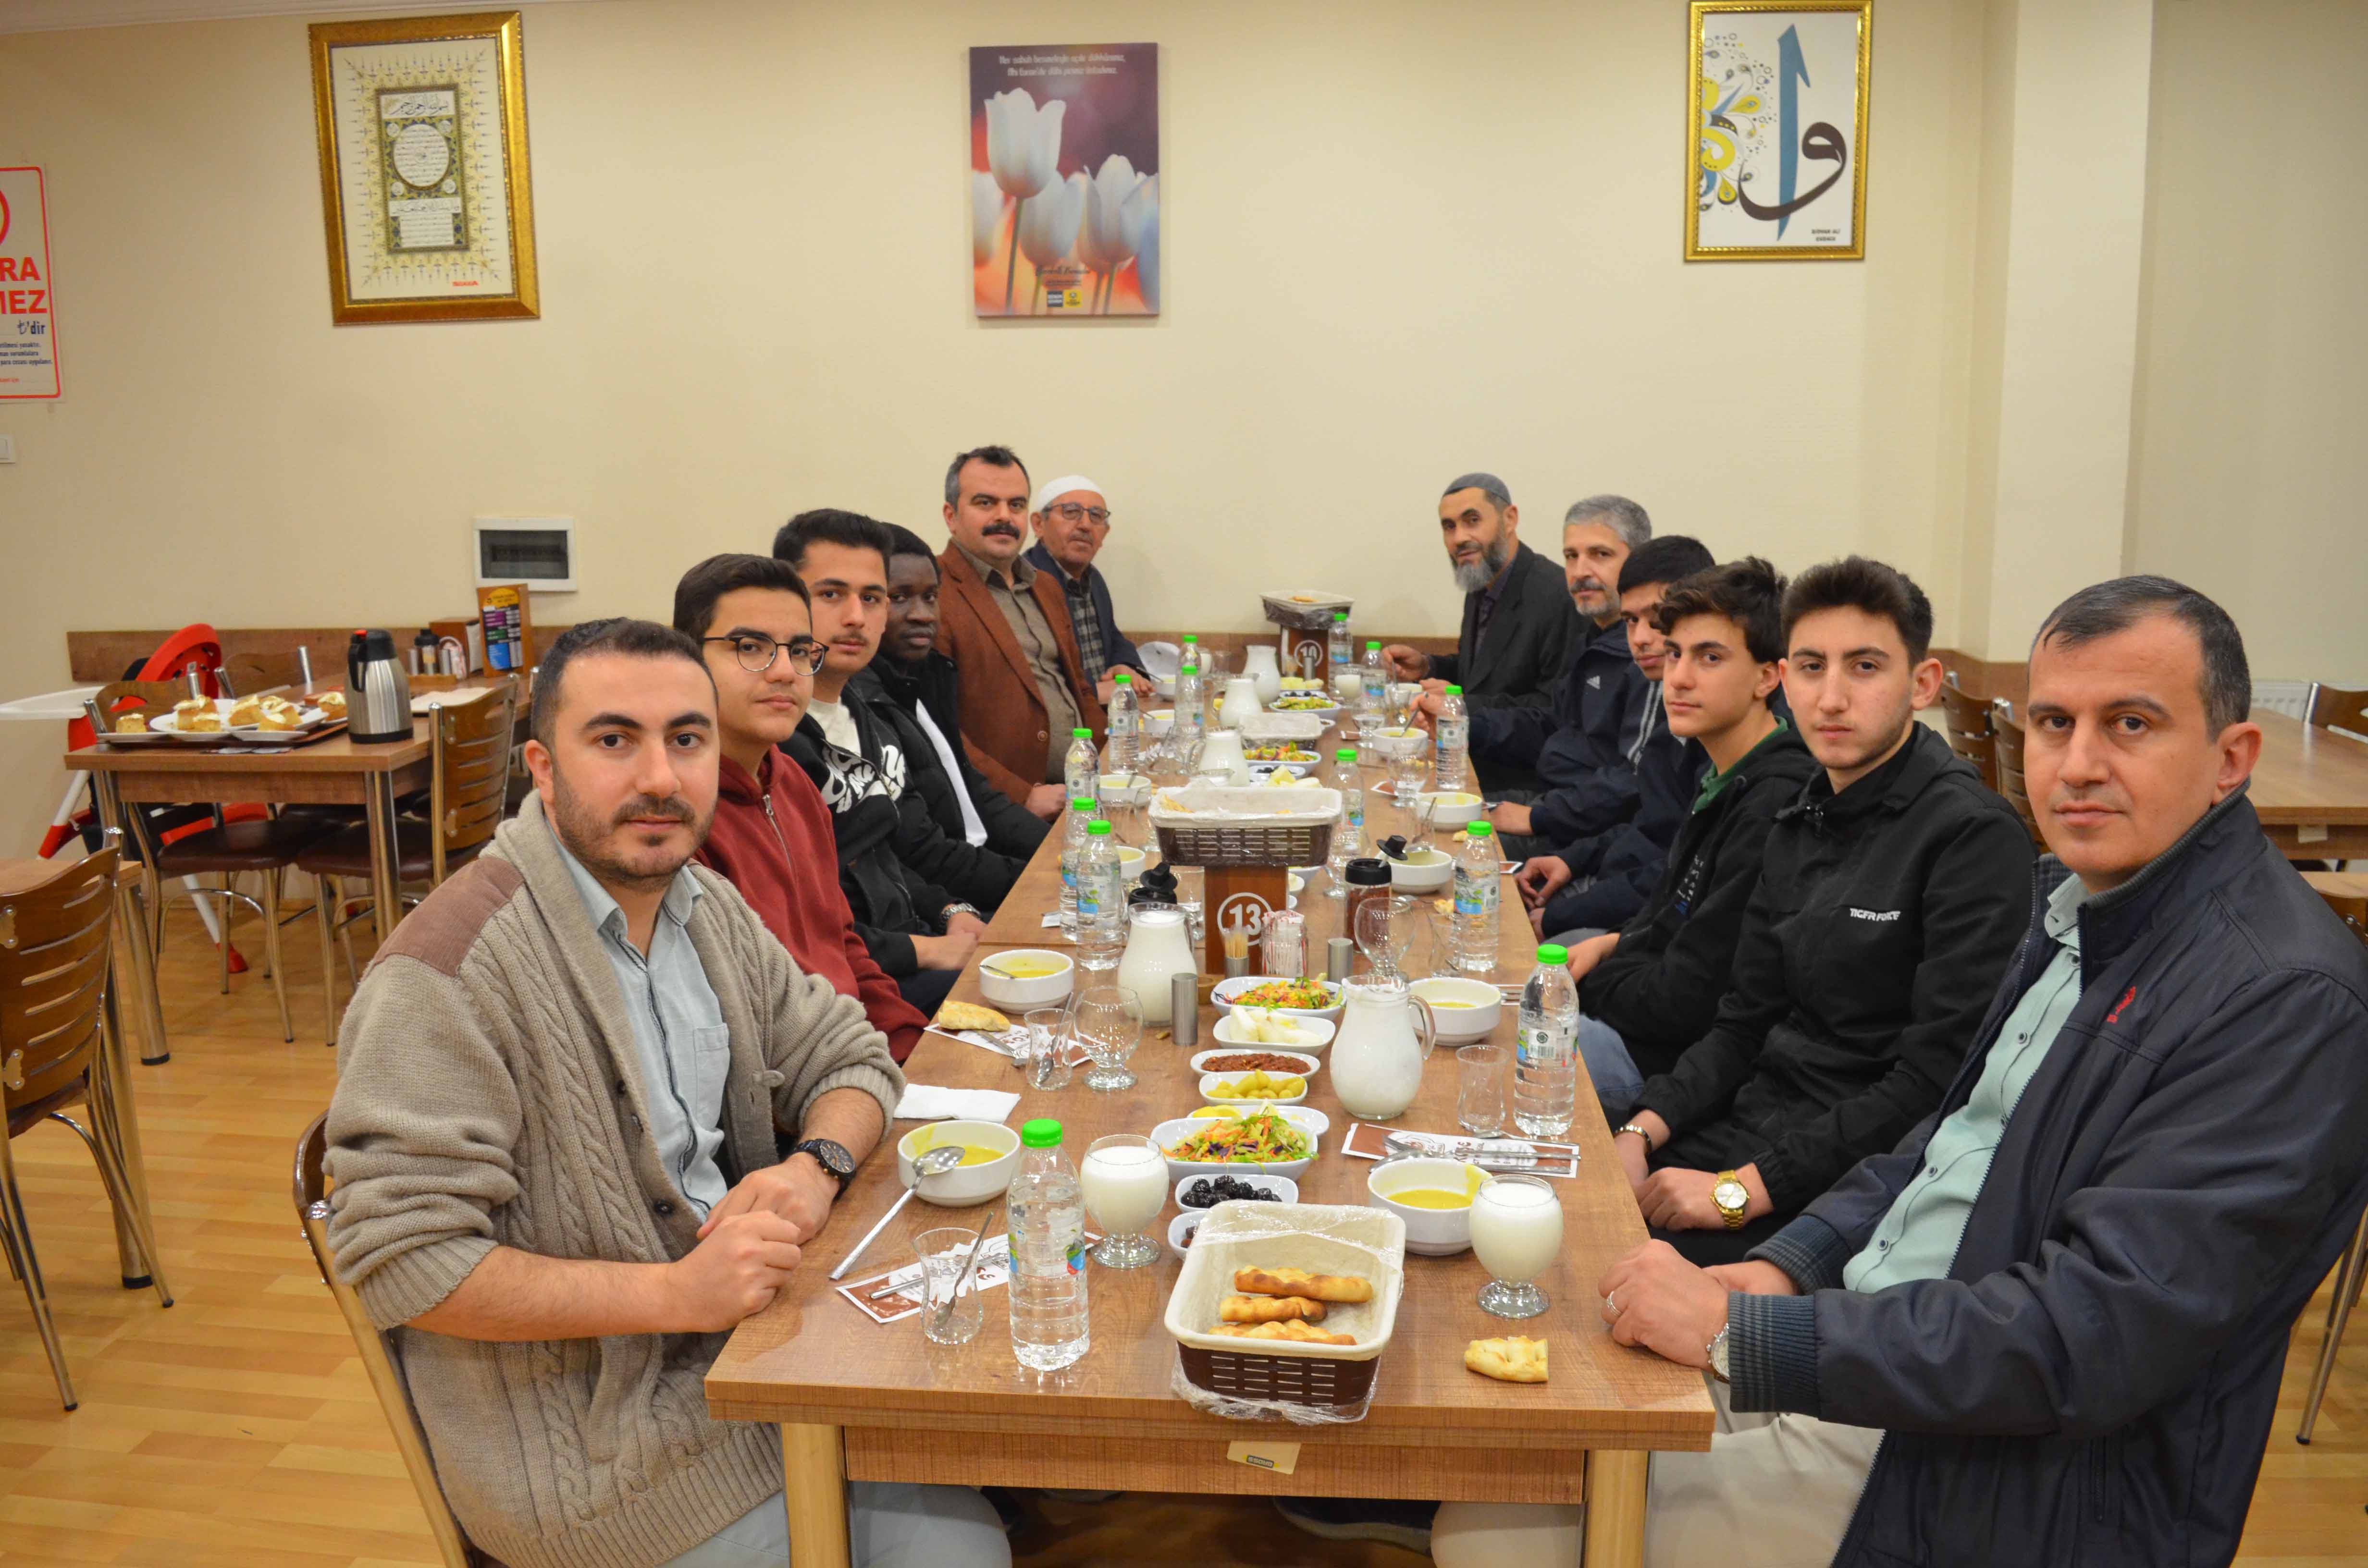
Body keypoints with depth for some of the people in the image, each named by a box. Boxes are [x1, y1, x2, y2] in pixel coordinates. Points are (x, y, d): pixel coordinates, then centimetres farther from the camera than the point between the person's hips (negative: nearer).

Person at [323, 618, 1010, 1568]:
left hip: (744, 1338, 7)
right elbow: (403, 1261, -21)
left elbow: (847, 1055, 13)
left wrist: (816, 1166, -10)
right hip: (588, 1440, -7)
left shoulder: (706, 907, 8)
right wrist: (677, 1294, -24)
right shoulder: (449, 970, -19)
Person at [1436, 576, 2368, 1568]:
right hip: (1863, 1351, 8)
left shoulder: (2289, 998, -22)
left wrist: (1741, 1334, -24)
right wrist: (1789, 1264, 1)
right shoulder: (2077, 897, 7)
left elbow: (2088, 1344, -26)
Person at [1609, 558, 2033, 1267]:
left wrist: (1746, 1188, -19)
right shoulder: (1801, 826, 12)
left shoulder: (1975, 835, -14)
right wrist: (1641, 1130, -4)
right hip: (1756, 1116, 8)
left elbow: (1937, 1082, -19)